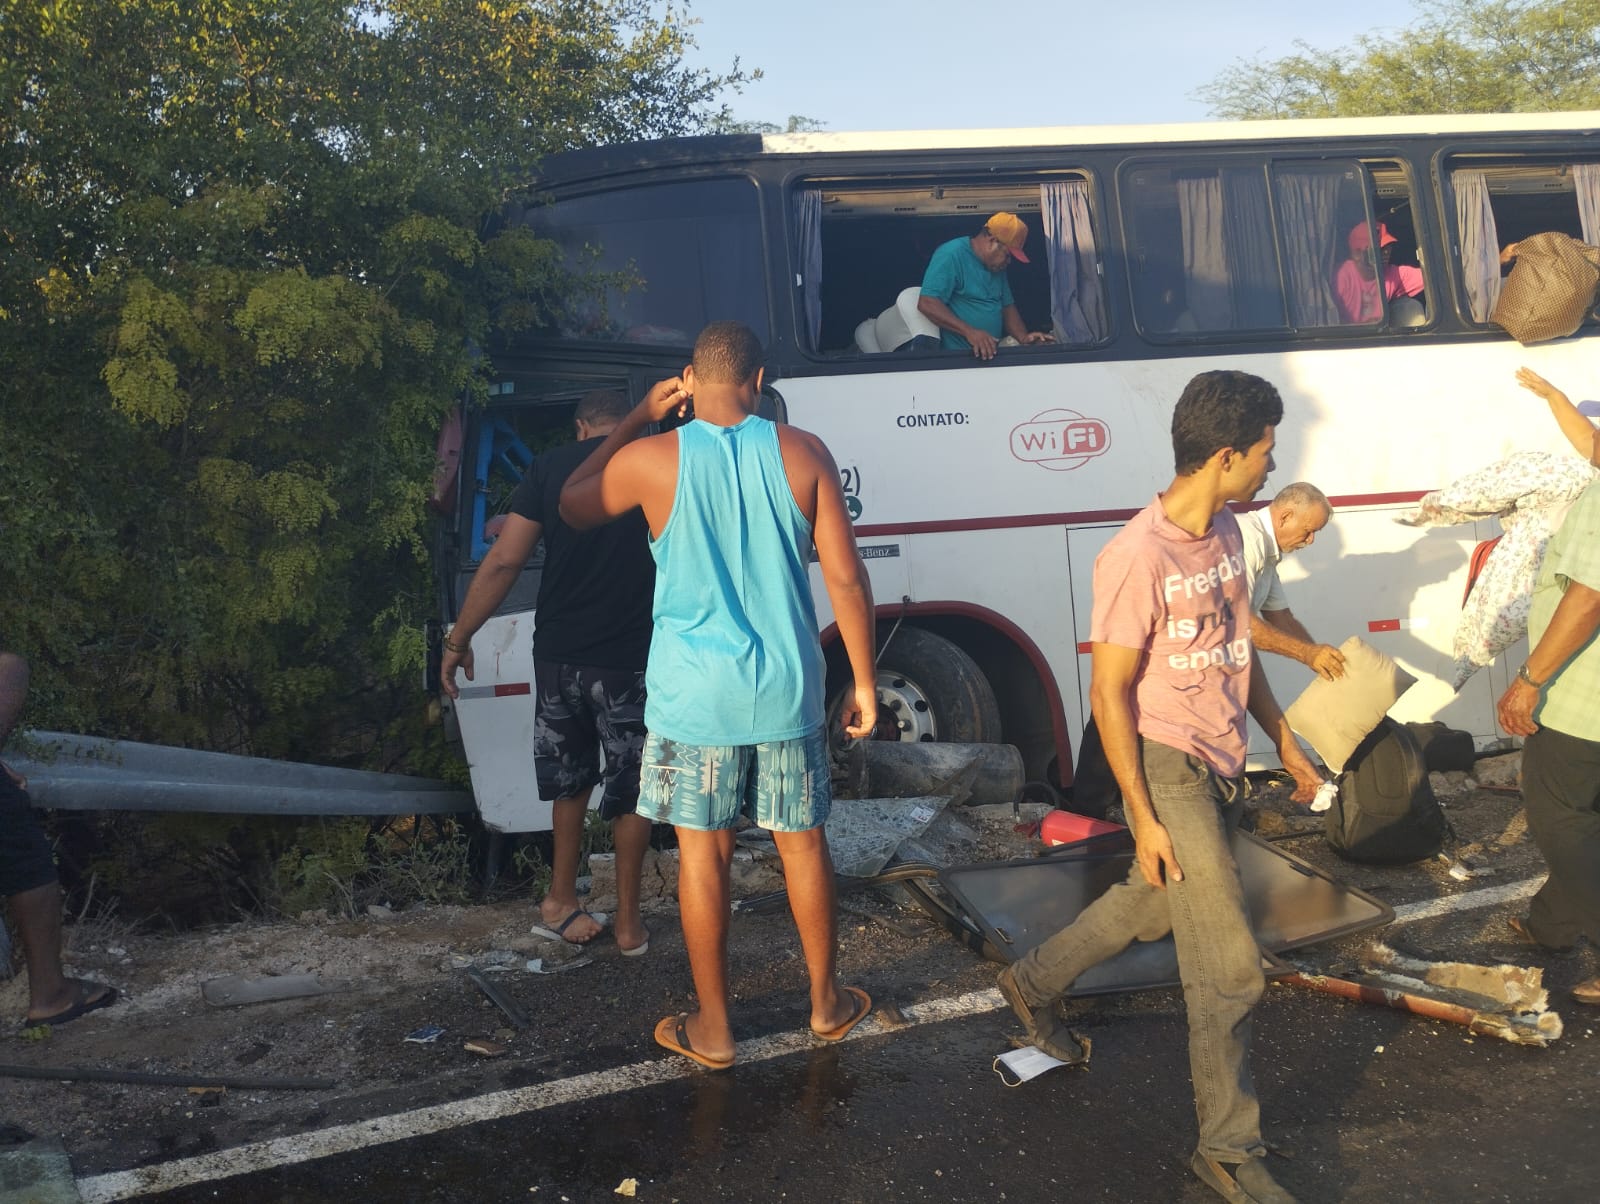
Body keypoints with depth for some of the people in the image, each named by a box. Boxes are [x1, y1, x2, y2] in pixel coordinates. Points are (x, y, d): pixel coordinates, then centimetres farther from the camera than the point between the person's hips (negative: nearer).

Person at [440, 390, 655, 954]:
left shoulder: (551, 467, 2)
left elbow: (504, 560, -4)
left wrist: (459, 639, 1)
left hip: (558, 654, 2)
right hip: (630, 660, -2)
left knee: (569, 779, 22)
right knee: (631, 789, 13)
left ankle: (560, 902, 29)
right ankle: (628, 921, 21)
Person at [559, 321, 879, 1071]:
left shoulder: (651, 460, -9)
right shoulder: (801, 454, -5)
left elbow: (572, 507, 11)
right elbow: (846, 576, -6)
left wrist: (637, 418, 13)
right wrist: (864, 682, 3)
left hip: (694, 694, -2)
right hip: (786, 690, 2)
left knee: (703, 853, 10)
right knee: (802, 844, 16)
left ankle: (713, 1028, 22)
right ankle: (827, 1002, 33)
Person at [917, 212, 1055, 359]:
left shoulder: (996, 266, 16)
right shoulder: (951, 255, -11)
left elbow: (1007, 306, 22)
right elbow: (927, 304, -19)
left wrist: (1024, 337, 2)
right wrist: (969, 331, -27)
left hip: (989, 354, 7)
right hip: (954, 356, -7)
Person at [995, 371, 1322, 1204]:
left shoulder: (1224, 532, 4)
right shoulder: (1139, 558, -23)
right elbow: (1109, 693, -19)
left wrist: (1285, 742, 18)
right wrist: (1144, 816, -18)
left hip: (1221, 765, 9)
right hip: (1168, 768, -9)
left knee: (1152, 903, 25)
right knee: (1230, 969, -3)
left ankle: (1035, 983, 47)